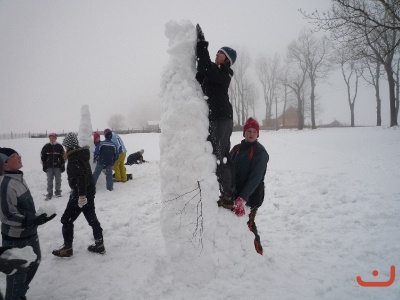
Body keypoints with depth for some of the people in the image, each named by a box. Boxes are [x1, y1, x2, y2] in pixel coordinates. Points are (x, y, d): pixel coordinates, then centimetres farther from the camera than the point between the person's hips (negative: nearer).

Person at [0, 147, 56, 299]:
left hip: (29, 232, 10)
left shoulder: (17, 176, 3)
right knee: (18, 271, 4)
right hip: (16, 237, -10)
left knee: (34, 261, 26)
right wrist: (32, 221, -33)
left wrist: (34, 220, 22)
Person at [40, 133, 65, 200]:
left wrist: (63, 165, 2)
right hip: (49, 167, 0)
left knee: (58, 180, 6)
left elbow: (63, 157, 5)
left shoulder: (59, 147, 1)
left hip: (58, 166, 0)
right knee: (49, 181, 3)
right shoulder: (46, 147, 2)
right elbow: (42, 157, 6)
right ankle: (49, 193, 11)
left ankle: (58, 192, 19)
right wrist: (44, 166, 2)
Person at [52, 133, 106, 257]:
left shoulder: (74, 158, -19)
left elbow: (80, 177, -29)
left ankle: (67, 248, 13)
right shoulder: (80, 154, 10)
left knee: (67, 219, 3)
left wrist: (81, 194, -32)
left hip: (81, 192, -10)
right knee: (91, 217, 16)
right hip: (89, 190, 10)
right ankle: (99, 244, 23)